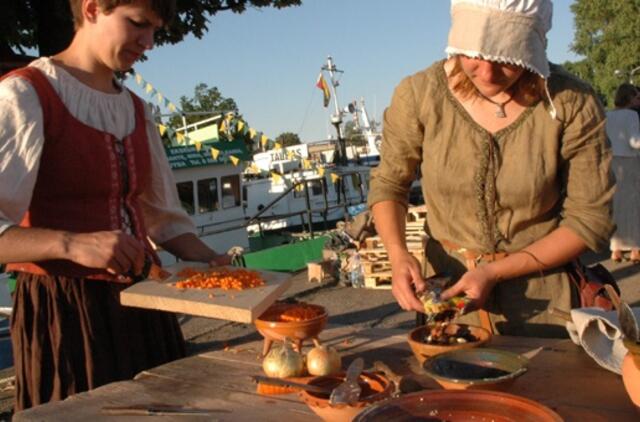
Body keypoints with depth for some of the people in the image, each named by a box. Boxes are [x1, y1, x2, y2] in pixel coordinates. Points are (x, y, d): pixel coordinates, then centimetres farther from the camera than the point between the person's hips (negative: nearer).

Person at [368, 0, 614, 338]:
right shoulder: (419, 95, -15)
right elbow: (388, 183, -1)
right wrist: (398, 255, -19)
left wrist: (495, 273, -20)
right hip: (448, 289, 1)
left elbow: (590, 219, -12)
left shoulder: (572, 106, -18)